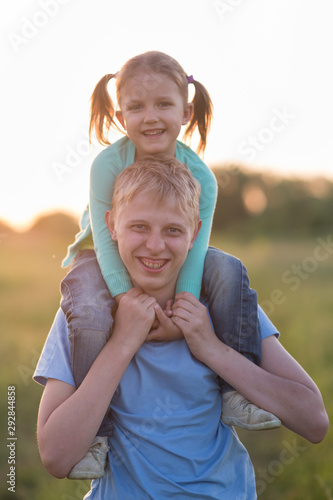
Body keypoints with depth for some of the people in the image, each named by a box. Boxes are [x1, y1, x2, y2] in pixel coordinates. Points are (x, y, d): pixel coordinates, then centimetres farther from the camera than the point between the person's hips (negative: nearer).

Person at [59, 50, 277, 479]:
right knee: (90, 316, -34)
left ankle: (238, 393, -13)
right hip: (104, 259, -2)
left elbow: (193, 251, -24)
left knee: (230, 273, -22)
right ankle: (93, 431, -14)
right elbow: (106, 242, -26)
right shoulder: (108, 164, -25)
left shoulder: (199, 176, -20)